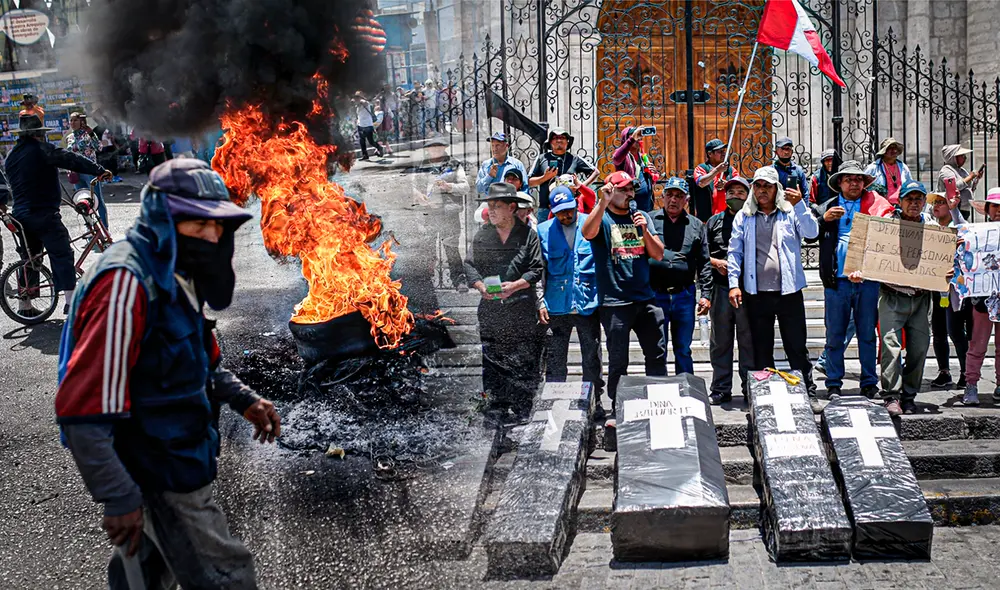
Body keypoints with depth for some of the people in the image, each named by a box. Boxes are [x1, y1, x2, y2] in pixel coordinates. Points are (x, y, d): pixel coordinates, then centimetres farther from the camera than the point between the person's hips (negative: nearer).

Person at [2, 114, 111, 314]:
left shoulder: (11, 156, 16)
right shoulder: (41, 149, -10)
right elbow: (71, 160, -17)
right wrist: (99, 170, -18)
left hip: (21, 214, 8)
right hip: (44, 213, -8)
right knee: (62, 254, -5)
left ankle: (24, 304, 18)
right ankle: (71, 299, -11)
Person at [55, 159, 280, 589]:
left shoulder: (175, 275, 5)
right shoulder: (126, 283, -27)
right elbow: (83, 407, -29)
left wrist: (244, 400, 6)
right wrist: (118, 498, -28)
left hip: (181, 454, 10)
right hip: (162, 479, -10)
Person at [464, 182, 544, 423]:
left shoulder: (528, 234, 0)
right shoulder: (482, 235, 9)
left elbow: (537, 269, -2)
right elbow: (470, 265, 11)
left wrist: (515, 285, -16)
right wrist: (480, 285, -7)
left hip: (522, 310, -3)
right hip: (490, 311, 3)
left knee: (524, 364, -1)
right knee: (492, 364, 5)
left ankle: (521, 412, 7)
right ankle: (496, 410, 13)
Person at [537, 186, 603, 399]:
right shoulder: (543, 231, 3)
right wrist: (540, 303, -1)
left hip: (588, 304, 0)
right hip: (557, 306, 1)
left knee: (592, 359, 8)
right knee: (555, 360, 5)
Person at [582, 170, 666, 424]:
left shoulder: (642, 217, 15)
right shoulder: (602, 218, 1)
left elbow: (658, 254, 10)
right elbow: (588, 233, -22)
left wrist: (645, 231, -6)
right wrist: (603, 203, -30)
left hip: (646, 298, 5)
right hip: (614, 302, -4)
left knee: (657, 354, 6)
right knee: (618, 360, 1)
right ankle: (617, 411, 10)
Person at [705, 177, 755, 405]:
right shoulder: (714, 222, 14)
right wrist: (717, 262, -7)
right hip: (720, 286, 2)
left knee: (749, 340, 2)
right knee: (720, 341, 7)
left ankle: (750, 388, 11)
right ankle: (721, 390, 14)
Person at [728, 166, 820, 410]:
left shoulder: (791, 212, 5)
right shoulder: (744, 217, 8)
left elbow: (812, 233, -10)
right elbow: (735, 252, 7)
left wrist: (800, 205, -19)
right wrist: (734, 283, -1)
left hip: (789, 290, -1)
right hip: (757, 293, 2)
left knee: (797, 347, 2)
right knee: (761, 350, 9)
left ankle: (808, 393, 9)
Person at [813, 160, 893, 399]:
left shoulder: (875, 205, 10)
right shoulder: (827, 208, 12)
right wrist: (825, 219, -12)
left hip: (867, 280, 0)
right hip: (837, 280, 0)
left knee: (867, 333, 7)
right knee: (835, 334, 4)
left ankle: (869, 383, 16)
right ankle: (834, 384, 12)